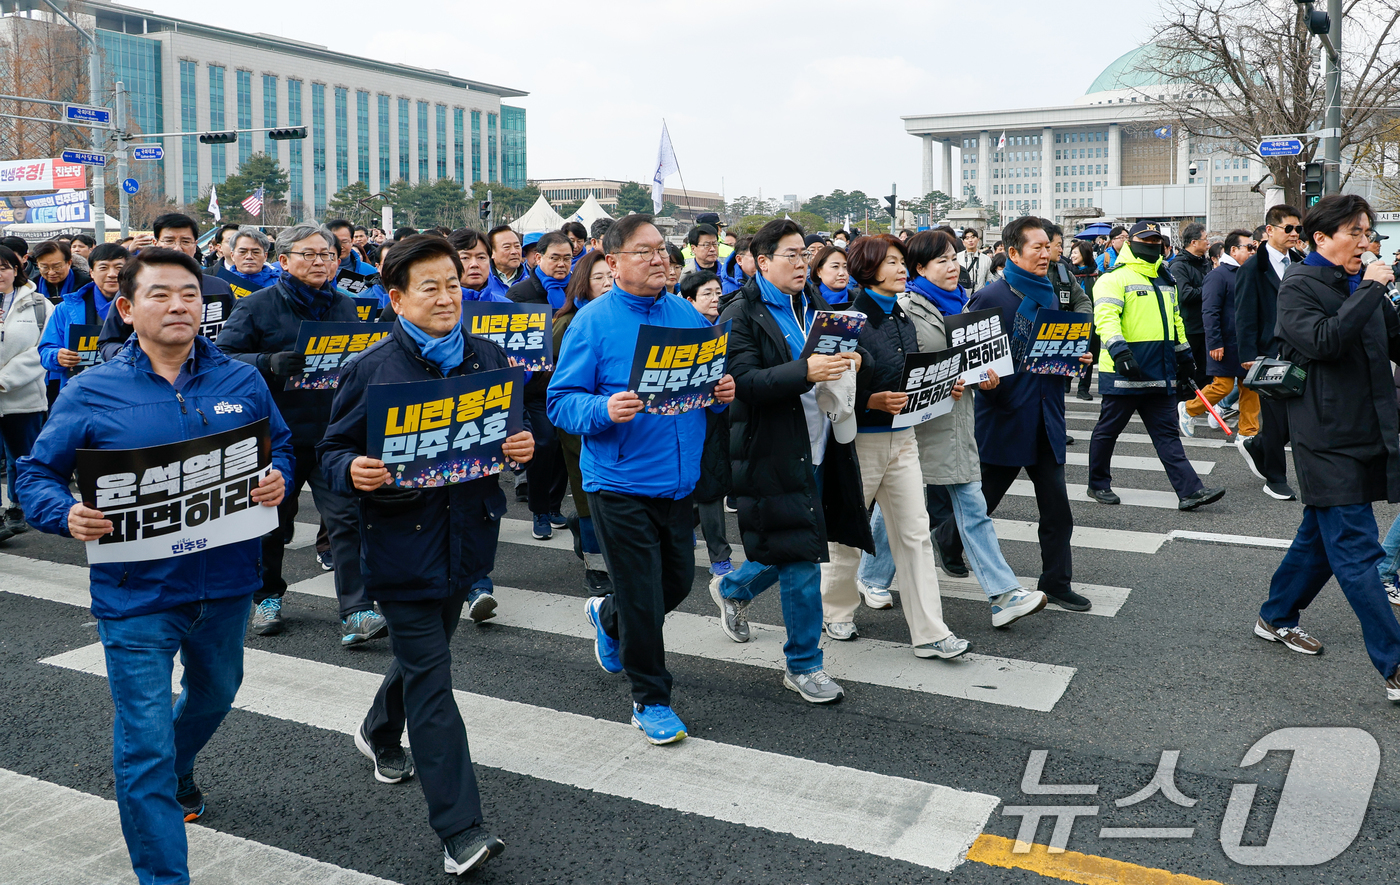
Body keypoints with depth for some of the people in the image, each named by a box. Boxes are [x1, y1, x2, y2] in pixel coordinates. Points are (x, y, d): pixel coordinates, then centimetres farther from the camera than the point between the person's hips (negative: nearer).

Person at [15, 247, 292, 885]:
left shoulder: (241, 382, 0)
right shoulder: (90, 393, -7)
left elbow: (282, 445, 10)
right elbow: (36, 474, 0)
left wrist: (277, 479, -13)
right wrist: (67, 515, -21)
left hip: (225, 585, 4)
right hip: (136, 593, -4)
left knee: (214, 693, 29)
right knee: (145, 744, -1)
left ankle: (176, 772, 61)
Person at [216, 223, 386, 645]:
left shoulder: (345, 306, 10)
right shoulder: (258, 306, -2)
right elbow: (222, 357, -10)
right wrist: (270, 364, -26)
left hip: (334, 432, 2)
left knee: (347, 517, -9)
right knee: (272, 521, 13)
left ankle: (356, 612, -9)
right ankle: (267, 598, 35)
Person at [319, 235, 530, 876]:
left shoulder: (487, 358, 5)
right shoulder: (372, 368, -8)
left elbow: (513, 432, 14)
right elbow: (331, 452, -3)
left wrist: (523, 448, -9)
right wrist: (354, 472, -26)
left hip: (466, 534, 5)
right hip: (401, 540, -5)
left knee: (425, 651, 24)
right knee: (430, 678, -5)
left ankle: (380, 733, 55)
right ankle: (461, 828, -2)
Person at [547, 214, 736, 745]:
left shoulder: (687, 314, 7)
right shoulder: (593, 322, -9)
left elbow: (710, 382, 16)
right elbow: (561, 401, -10)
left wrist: (722, 392, -6)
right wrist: (605, 410, -28)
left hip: (678, 478, 6)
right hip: (620, 483, -6)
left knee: (679, 582, 17)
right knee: (643, 600, 1)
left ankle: (608, 619, 48)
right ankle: (650, 701, 22)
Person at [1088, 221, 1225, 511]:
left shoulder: (1165, 280, 19)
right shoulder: (1115, 278, -7)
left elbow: (1175, 320, 28)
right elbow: (1106, 317, -20)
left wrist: (1185, 357, 27)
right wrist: (1119, 351, -32)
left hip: (1160, 374, 7)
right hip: (1124, 372, -7)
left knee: (1167, 433, 5)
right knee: (1108, 430, 5)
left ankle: (1190, 490, 1)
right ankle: (1098, 484, 20)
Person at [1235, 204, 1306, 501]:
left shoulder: (1300, 264, 11)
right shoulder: (1253, 268, -7)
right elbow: (1244, 317, -10)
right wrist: (1249, 357, -15)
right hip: (1270, 356, -6)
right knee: (1277, 419, 1)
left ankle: (1254, 446, 31)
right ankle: (1275, 479, 15)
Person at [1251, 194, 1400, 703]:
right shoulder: (1298, 287, -8)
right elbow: (1324, 341, -25)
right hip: (1328, 438, -8)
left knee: (1320, 537, 18)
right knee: (1357, 552, -5)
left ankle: (1276, 619, 34)